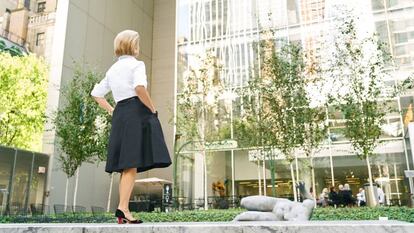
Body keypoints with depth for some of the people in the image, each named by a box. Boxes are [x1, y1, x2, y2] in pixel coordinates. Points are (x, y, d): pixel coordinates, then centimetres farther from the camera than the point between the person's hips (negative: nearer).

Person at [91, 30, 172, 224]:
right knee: (132, 164, -12)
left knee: (126, 166, 7)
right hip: (137, 113, -7)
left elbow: (96, 94, 24)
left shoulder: (112, 70, 22)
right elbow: (139, 88, -21)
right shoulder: (136, 64, -1)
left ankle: (123, 210, 6)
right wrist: (153, 110, -12)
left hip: (120, 116, 7)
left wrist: (111, 111, 19)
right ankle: (123, 208, -20)